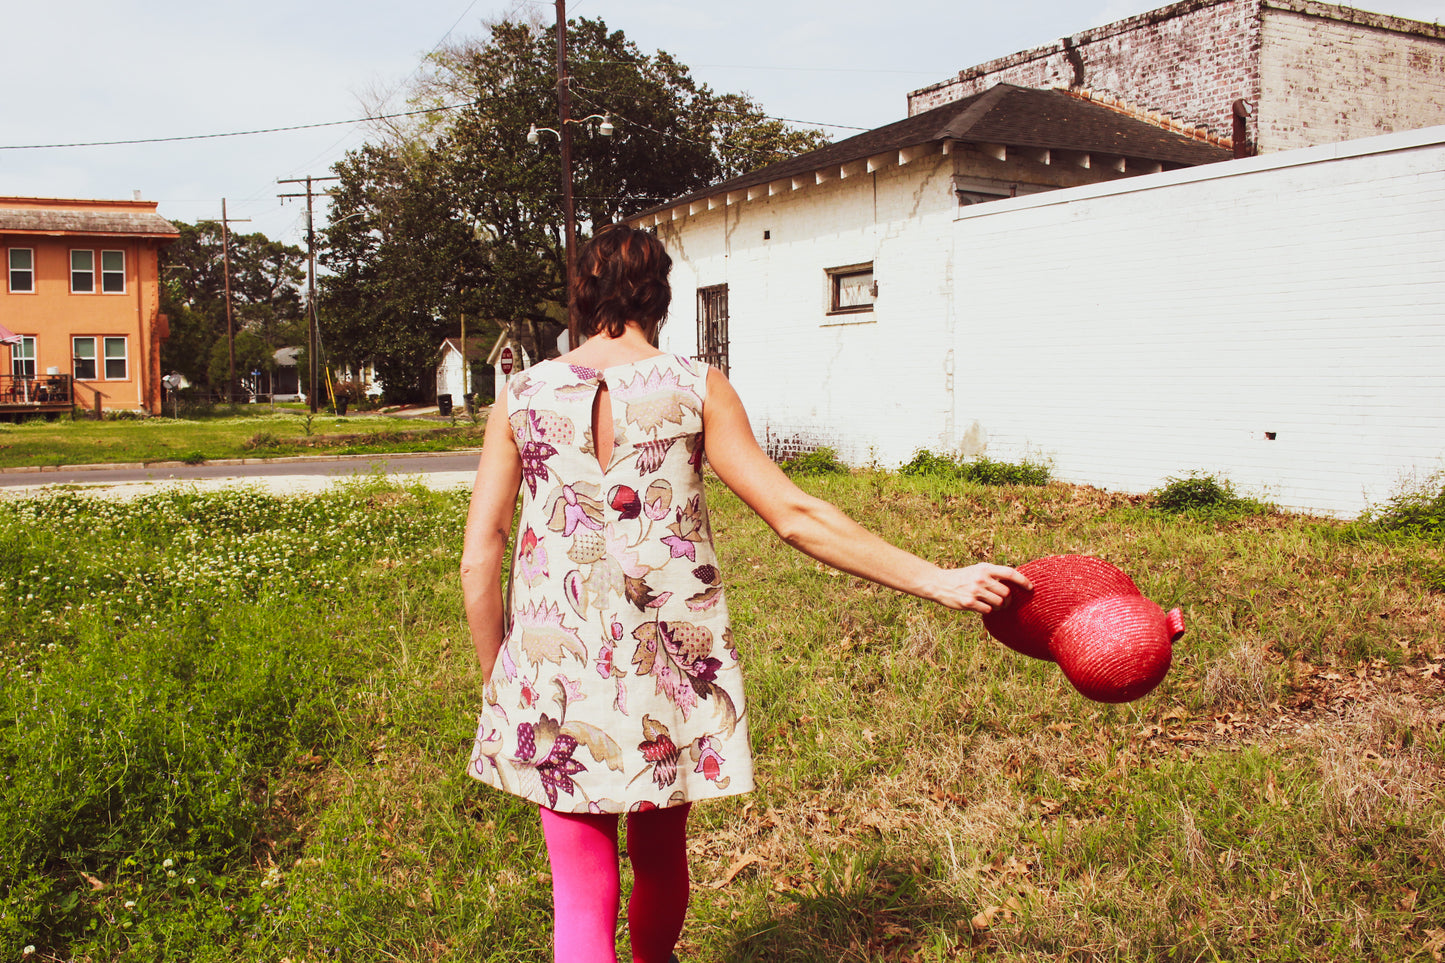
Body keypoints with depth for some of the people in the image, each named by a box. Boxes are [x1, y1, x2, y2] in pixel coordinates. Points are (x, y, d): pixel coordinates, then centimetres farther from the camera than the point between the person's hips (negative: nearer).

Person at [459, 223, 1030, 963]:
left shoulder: (521, 397, -1)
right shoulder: (696, 388, -4)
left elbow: (479, 557, -3)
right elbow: (794, 515, -9)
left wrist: (496, 678, 9)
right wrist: (938, 581, -5)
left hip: (553, 675, 0)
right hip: (668, 669, 1)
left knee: (582, 894, 9)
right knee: (660, 854, 26)